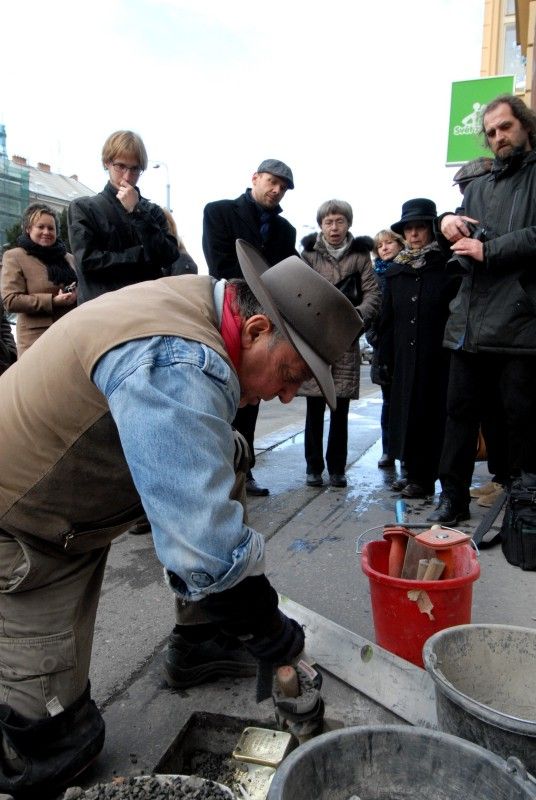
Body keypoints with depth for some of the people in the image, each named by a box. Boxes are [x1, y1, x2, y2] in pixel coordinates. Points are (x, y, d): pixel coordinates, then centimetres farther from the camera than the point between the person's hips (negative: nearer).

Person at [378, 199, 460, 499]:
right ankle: (413, 472, 23)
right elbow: (388, 320, 12)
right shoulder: (396, 271, 11)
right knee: (405, 414, 10)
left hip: (437, 357, -5)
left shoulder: (448, 266, -3)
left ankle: (423, 478, 13)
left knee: (430, 415, 1)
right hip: (405, 358, 5)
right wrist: (386, 359, 9)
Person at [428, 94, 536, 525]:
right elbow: (456, 246, 27)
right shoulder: (477, 187, 23)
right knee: (460, 411, 8)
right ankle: (453, 498, 18)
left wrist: (487, 250, -11)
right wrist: (445, 223, 6)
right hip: (470, 323, 6)